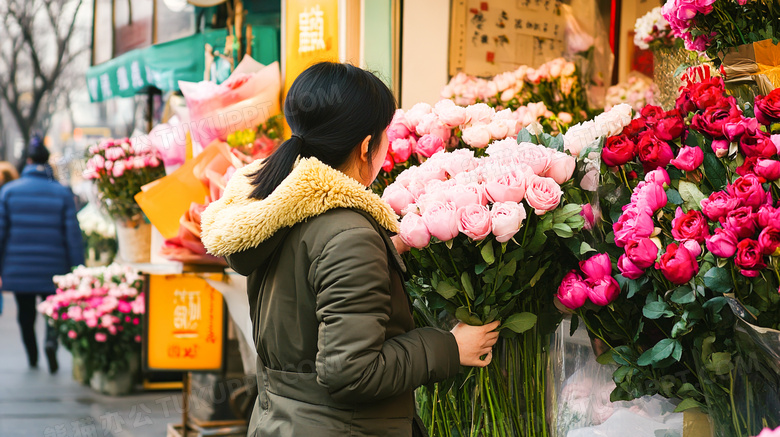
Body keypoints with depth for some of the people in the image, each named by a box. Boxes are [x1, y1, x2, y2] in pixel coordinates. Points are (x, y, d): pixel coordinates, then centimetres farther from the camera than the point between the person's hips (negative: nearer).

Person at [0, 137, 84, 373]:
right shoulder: (62, 193, -3)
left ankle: (32, 360, 25)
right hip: (53, 271, -1)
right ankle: (51, 341, -19)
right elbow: (73, 235, -5)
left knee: (25, 315, 16)